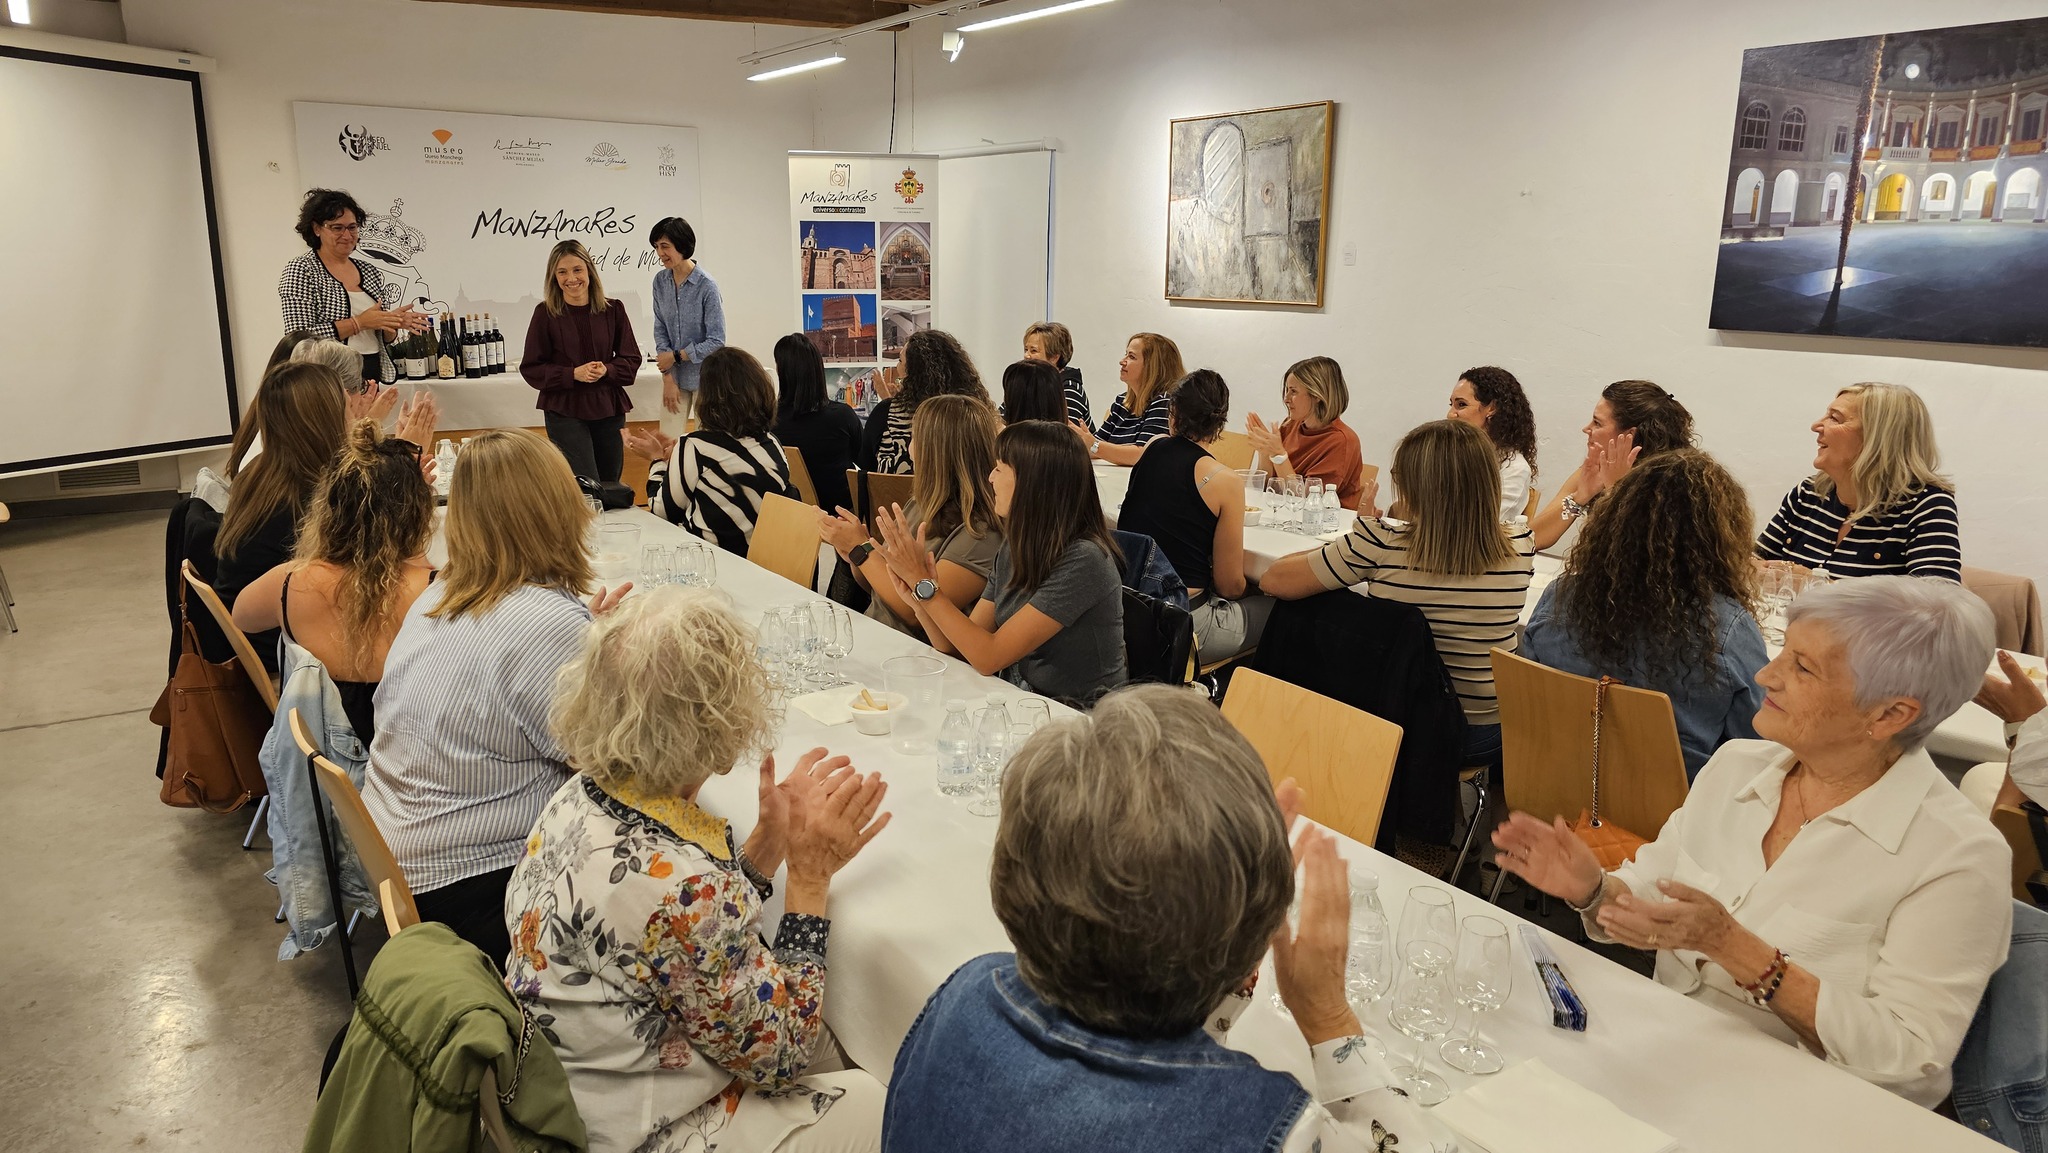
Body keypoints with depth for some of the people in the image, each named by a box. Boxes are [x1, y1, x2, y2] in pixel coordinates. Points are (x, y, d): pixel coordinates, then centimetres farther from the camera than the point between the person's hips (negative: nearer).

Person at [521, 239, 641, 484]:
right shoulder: (545, 313, -4)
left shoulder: (613, 310, 2)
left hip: (608, 409, 3)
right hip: (564, 411, -3)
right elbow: (531, 368, -2)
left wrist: (607, 370, -14)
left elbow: (631, 360, 7)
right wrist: (573, 374, -16)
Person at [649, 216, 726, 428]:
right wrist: (667, 378, -4)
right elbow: (660, 330, 3)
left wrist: (676, 356, -10)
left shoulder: (707, 286, -14)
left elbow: (717, 341, -13)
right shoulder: (661, 281, 0)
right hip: (674, 377, 4)